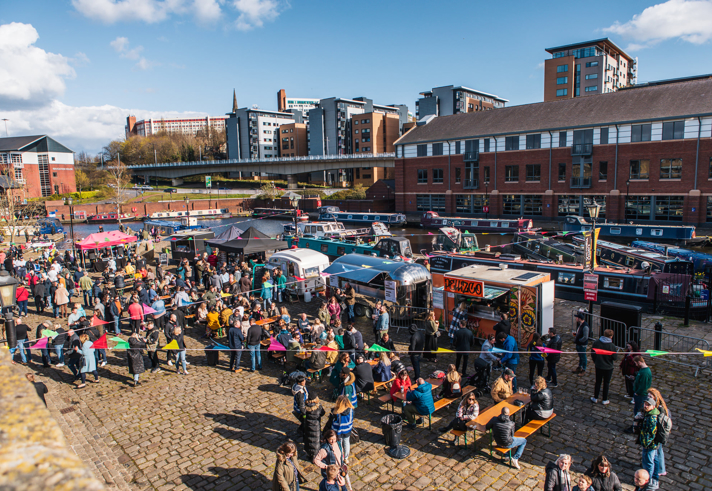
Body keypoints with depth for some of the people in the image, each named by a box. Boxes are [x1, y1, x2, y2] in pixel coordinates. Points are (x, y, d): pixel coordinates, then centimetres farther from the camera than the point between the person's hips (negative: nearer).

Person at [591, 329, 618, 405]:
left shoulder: (596, 342, -11)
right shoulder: (612, 346, -21)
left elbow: (592, 353, -3)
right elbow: (615, 357, -13)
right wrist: (616, 351, 6)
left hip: (598, 365, 2)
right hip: (608, 367, -2)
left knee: (598, 382, 17)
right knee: (606, 383, 14)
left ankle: (595, 398, 26)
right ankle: (605, 400, 24)